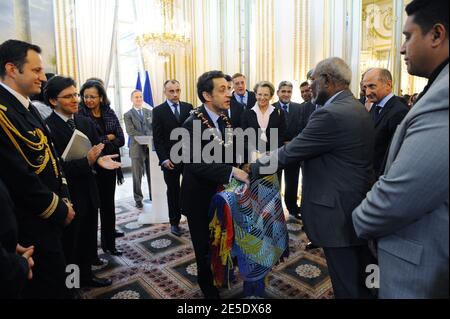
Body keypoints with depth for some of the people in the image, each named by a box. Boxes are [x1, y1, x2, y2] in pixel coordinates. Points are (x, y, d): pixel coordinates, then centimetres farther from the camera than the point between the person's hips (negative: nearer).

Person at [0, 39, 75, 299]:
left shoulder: (28, 108, 9)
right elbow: (21, 179, -24)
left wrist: (64, 200, 4)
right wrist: (60, 210, -11)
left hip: (49, 218, 9)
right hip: (34, 224, -9)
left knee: (55, 281, 23)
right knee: (50, 287, 7)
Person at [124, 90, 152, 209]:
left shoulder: (150, 112, 14)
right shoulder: (128, 115, 3)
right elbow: (131, 131, -8)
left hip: (151, 147, 3)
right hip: (137, 149, -3)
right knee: (137, 176, 5)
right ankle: (138, 199, 16)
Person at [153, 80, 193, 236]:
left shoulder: (188, 107, 6)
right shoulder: (158, 111, -1)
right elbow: (157, 138, -4)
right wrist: (164, 159, -12)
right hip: (170, 159, -1)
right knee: (173, 191, 10)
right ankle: (174, 222, 23)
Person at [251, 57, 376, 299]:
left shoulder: (331, 115, -23)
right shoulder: (357, 108, 9)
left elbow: (289, 153, -19)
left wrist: (254, 167, -5)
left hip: (340, 213, -10)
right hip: (359, 207, 10)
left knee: (347, 287, 10)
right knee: (362, 280, 25)